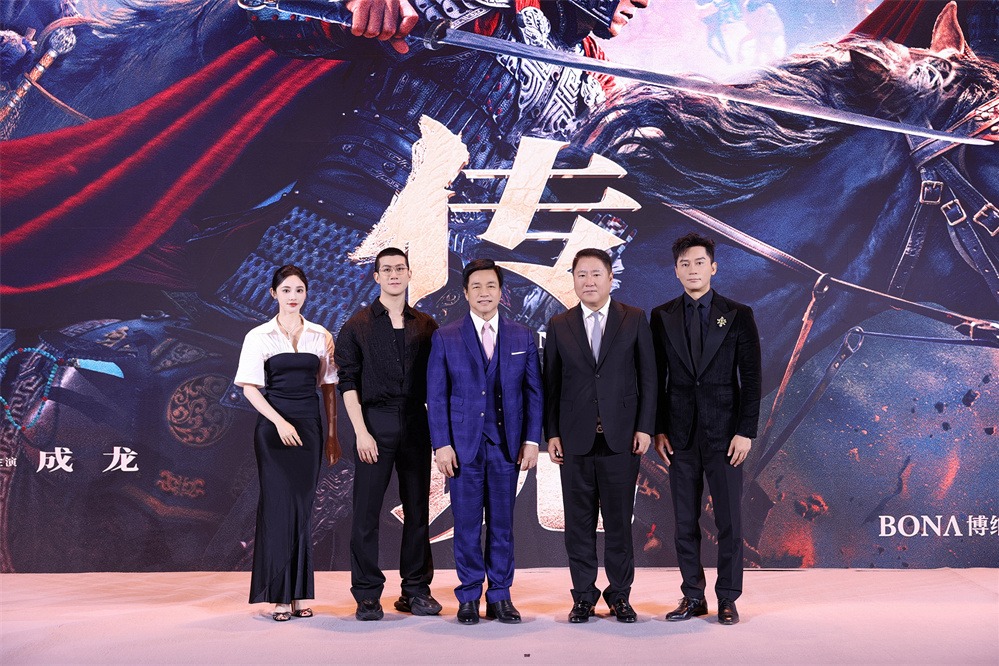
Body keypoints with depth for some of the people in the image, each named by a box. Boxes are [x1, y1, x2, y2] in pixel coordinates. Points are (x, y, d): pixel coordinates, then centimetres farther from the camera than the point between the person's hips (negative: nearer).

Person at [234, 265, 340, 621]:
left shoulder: (321, 337, 7)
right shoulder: (259, 337, 1)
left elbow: (329, 387, 9)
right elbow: (249, 388, -3)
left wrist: (332, 434, 6)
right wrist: (280, 422, -14)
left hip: (309, 426, 3)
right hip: (274, 427, -2)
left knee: (302, 508, 5)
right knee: (279, 505, -4)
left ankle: (297, 593, 13)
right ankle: (279, 596, 3)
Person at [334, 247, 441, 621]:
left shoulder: (425, 326, 10)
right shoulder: (358, 326, 3)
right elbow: (348, 383, -2)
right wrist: (361, 432, -10)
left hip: (416, 425, 3)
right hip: (375, 424, -2)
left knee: (417, 510, 7)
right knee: (367, 511, -1)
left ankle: (416, 590, 18)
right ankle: (367, 594, 9)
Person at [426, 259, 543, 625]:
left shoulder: (523, 337, 7)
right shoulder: (445, 338, 3)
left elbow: (533, 392, 7)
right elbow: (436, 396, 1)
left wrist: (532, 440, -1)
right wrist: (442, 444, -7)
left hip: (506, 444, 1)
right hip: (463, 443, -1)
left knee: (502, 523, 7)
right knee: (467, 524, 3)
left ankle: (500, 597, 17)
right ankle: (469, 598, 14)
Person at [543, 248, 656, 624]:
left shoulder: (635, 320, 5)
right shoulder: (559, 326, 8)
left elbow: (647, 376, 3)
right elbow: (551, 384, 6)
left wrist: (645, 427, -4)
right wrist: (551, 433, 0)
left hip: (622, 437, -1)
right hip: (576, 438, 1)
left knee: (619, 519, 5)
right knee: (579, 522, 6)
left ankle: (619, 595, 18)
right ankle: (584, 596, 17)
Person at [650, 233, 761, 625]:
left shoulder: (738, 315, 1)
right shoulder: (662, 317, 7)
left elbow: (751, 378, -1)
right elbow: (657, 378, 7)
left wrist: (746, 431, -8)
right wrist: (658, 430, 0)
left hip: (725, 434, -2)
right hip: (680, 434, 2)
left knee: (729, 520, 3)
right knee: (685, 522, 7)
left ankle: (727, 599, 15)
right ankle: (692, 597, 18)